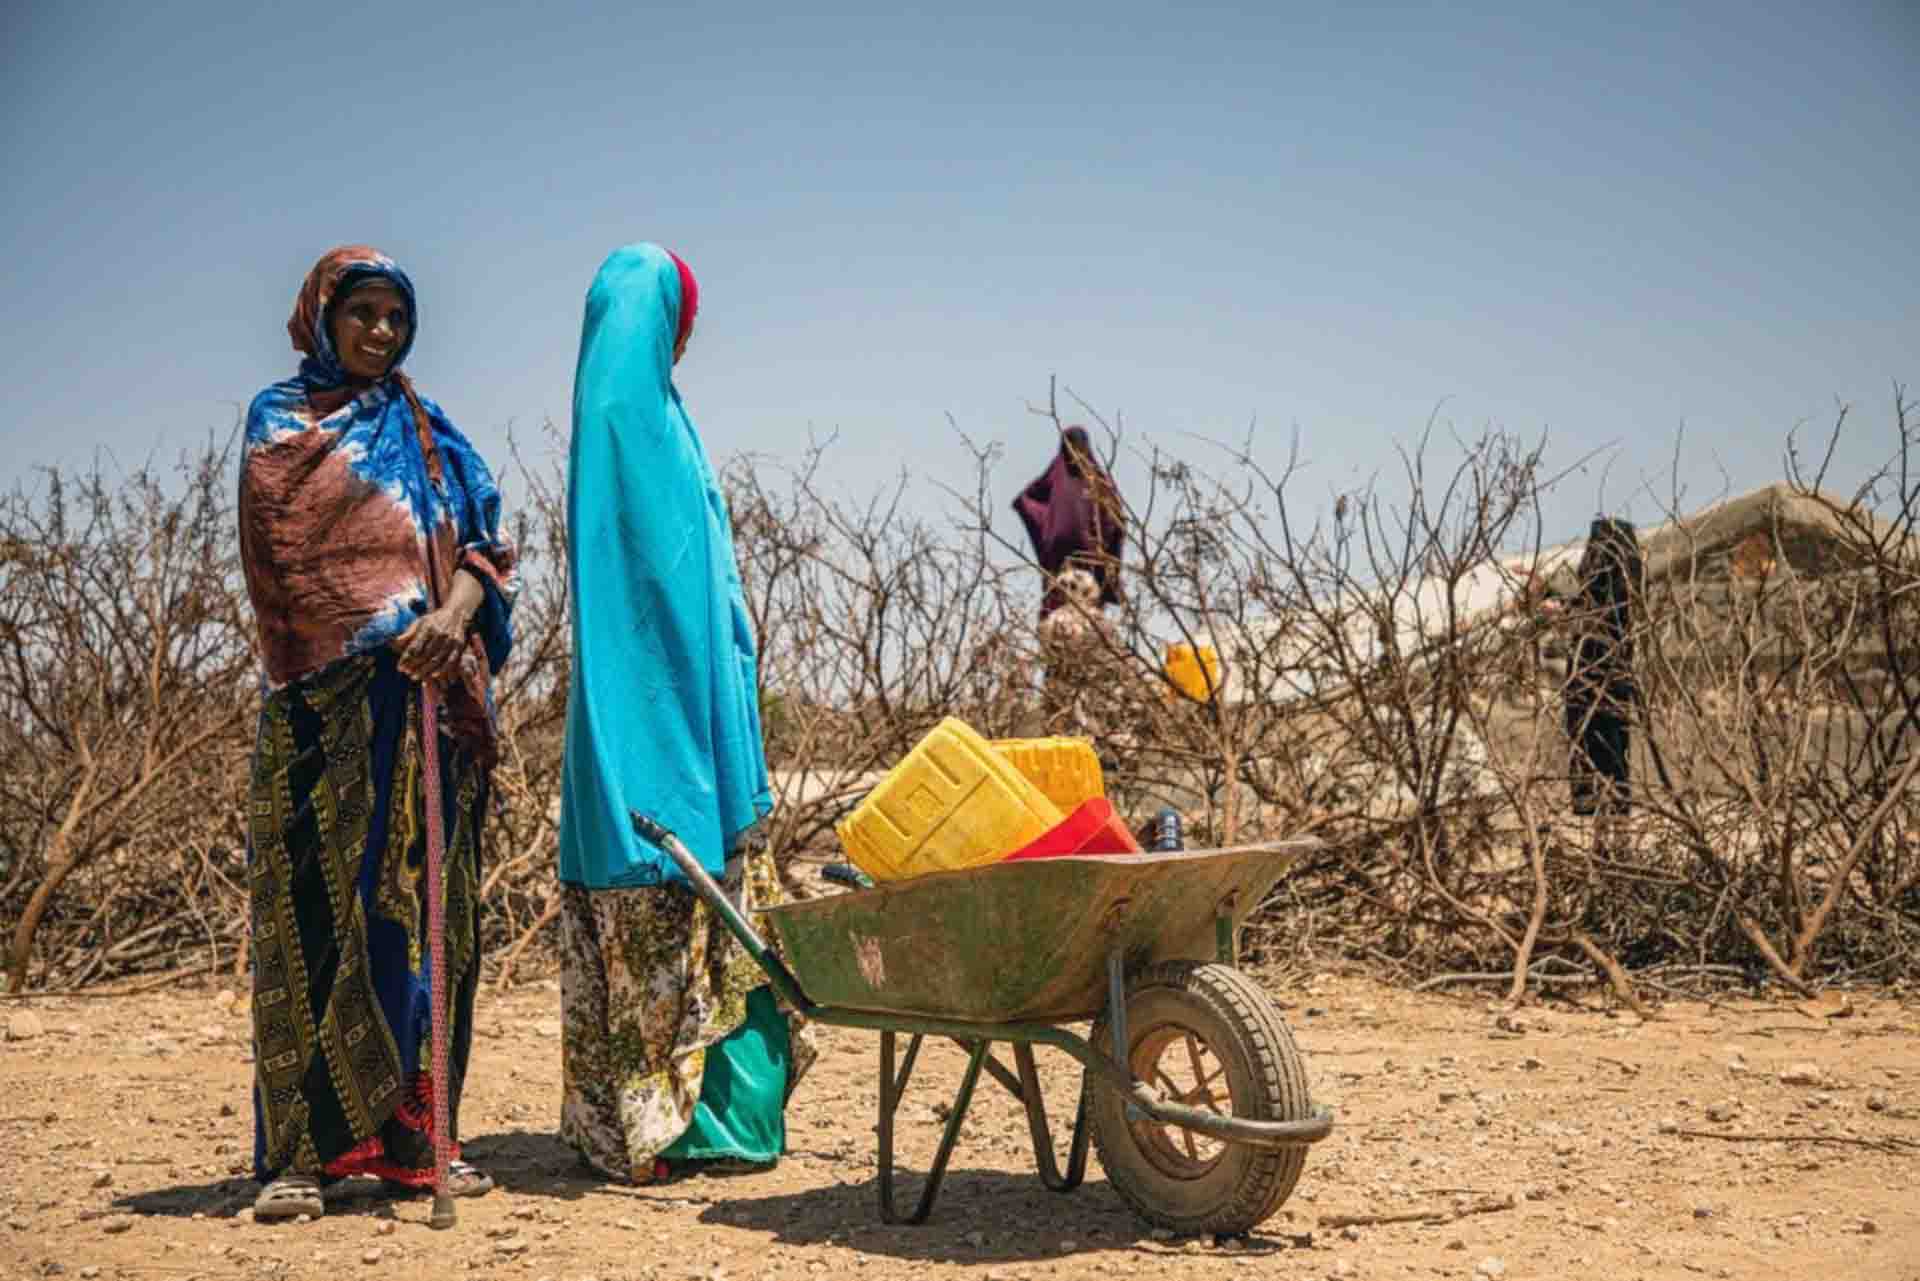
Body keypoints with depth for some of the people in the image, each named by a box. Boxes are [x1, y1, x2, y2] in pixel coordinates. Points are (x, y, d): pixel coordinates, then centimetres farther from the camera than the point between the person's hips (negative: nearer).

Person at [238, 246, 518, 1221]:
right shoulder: (281, 419, 10)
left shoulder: (428, 431, 18)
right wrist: (400, 626, -9)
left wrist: (454, 615, -13)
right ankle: (300, 1152, -4)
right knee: (317, 911, -7)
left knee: (426, 909, 2)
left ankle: (414, 1136, 8)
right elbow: (283, 560, 0)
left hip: (431, 701, 3)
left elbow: (485, 543, 8)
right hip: (325, 706, -3)